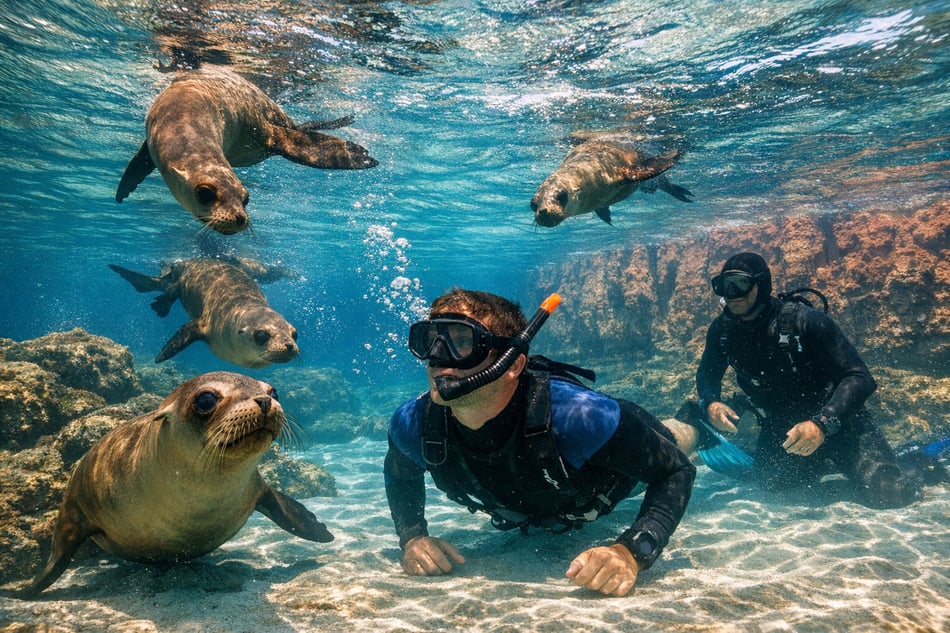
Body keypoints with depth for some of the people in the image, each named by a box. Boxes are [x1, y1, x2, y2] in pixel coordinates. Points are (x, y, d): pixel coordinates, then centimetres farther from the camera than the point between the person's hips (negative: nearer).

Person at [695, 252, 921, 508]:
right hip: (781, 428, 5)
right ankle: (820, 464, 23)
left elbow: (859, 378, -27)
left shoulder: (804, 320, -26)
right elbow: (707, 375, 1)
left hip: (836, 422, -4)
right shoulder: (722, 330, -12)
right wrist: (711, 402, -22)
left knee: (885, 494, -17)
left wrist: (823, 423, -41)